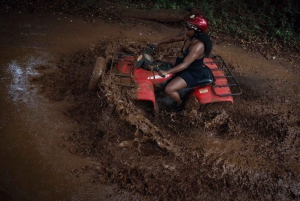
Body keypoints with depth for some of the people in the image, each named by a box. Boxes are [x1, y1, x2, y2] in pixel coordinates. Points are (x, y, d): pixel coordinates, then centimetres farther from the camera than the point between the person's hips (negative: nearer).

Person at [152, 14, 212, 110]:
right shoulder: (189, 36, -10)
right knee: (162, 59, 17)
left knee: (168, 89, -20)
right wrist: (158, 42, -7)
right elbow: (173, 39, 4)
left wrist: (167, 72, -47)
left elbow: (185, 64, -41)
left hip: (192, 73, -9)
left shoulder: (198, 45, -36)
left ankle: (180, 104, 10)